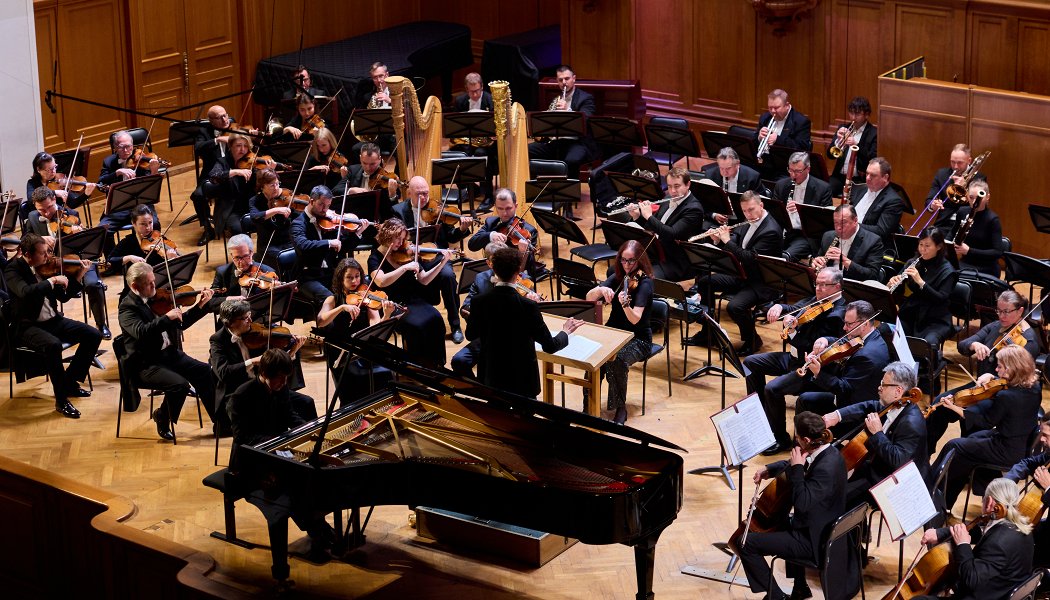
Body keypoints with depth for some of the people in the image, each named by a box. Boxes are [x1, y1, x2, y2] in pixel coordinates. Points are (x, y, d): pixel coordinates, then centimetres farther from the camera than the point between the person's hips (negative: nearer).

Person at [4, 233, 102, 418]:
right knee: (53, 345, -36)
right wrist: (52, 280, -28)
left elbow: (63, 296, 11)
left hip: (52, 320, 7)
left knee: (93, 335, -6)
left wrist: (79, 275, -1)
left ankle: (70, 382, 9)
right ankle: (61, 400, -22)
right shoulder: (13, 270, -14)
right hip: (28, 325, -7)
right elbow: (26, 292, -36)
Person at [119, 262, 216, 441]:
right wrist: (167, 317, -34)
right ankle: (163, 421, 1)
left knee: (205, 371, -7)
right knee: (180, 385, -27)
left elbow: (181, 323, 14)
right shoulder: (127, 307, -14)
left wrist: (201, 305, 2)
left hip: (170, 354, 7)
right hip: (146, 364, -7)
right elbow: (141, 332, -32)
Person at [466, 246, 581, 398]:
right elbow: (550, 346, -15)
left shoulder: (479, 302, -13)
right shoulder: (528, 306, -22)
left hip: (490, 378, 3)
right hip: (522, 379, -3)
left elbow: (470, 335, 5)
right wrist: (565, 332, 5)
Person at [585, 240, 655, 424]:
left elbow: (635, 319, -26)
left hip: (638, 339, -4)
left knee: (617, 360, -34)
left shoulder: (644, 283, -14)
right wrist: (601, 289, -24)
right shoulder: (617, 277, 3)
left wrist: (625, 305, -47)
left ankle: (620, 409, -16)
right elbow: (589, 298, -3)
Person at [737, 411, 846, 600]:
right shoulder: (827, 453, 0)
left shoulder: (826, 468, -30)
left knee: (746, 544, -9)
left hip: (813, 541, -10)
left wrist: (797, 468, -26)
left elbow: (802, 503, -32)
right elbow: (791, 464, 18)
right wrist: (769, 469, 3)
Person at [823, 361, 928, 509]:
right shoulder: (895, 406, -4)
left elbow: (897, 461, -36)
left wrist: (877, 433, -31)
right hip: (879, 466, 9)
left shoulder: (911, 423, -30)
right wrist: (837, 415, -5)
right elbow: (868, 407, 10)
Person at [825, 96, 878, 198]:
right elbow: (830, 154, 7)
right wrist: (838, 140, -12)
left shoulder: (874, 133, -1)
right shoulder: (843, 129, 13)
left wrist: (856, 145, -23)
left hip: (860, 180, -4)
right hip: (840, 176, 4)